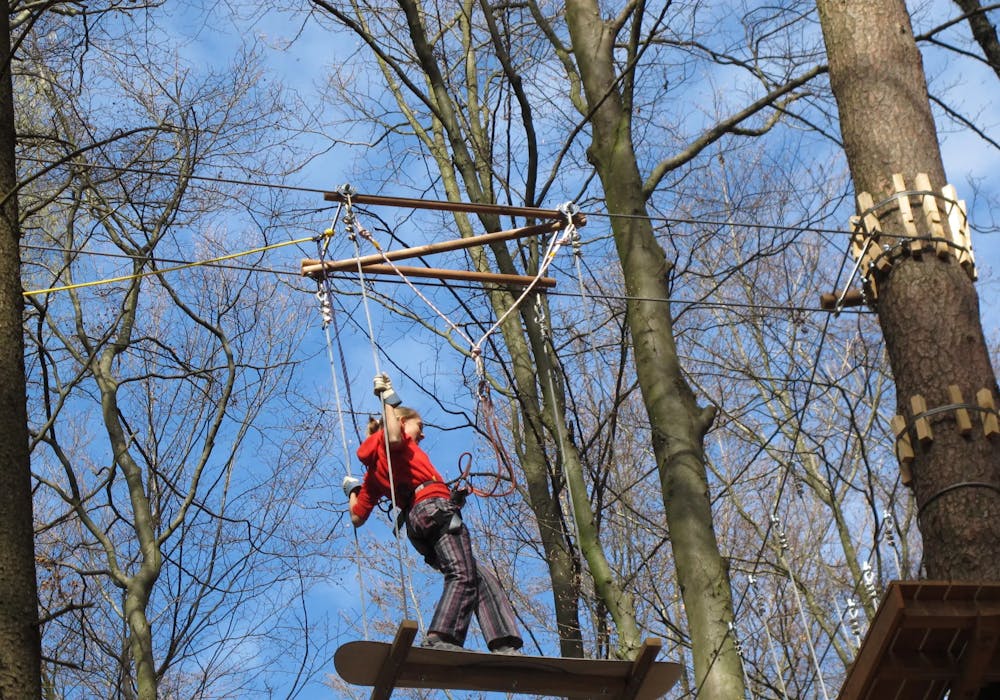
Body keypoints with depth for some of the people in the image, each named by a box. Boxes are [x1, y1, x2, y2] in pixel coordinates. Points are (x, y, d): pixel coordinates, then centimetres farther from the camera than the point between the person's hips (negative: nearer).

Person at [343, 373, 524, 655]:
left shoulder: (374, 472, 31)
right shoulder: (396, 436, 11)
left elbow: (357, 516, 24)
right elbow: (394, 437, -17)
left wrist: (352, 490, 45)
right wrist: (389, 398, -3)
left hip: (415, 523, 8)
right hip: (435, 506, -8)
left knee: (482, 578, 4)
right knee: (462, 576, -21)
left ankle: (505, 646, -12)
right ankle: (439, 639, -40)